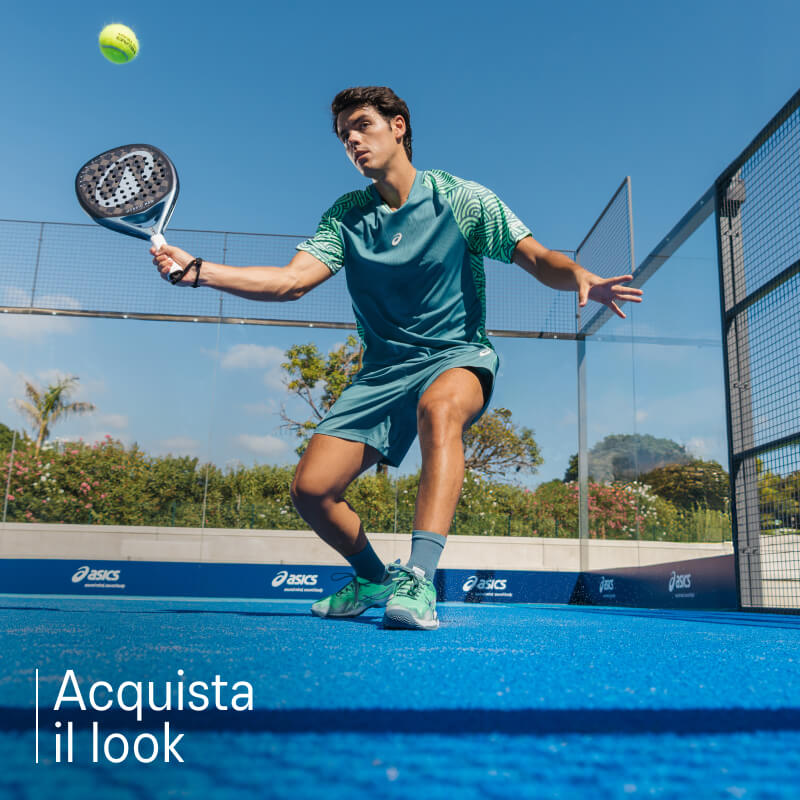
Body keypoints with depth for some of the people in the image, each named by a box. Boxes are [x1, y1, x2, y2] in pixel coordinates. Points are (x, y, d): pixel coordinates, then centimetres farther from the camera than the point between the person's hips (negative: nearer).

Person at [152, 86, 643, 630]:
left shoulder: (461, 198, -2)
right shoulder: (346, 216, 6)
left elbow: (538, 258, -6)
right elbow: (291, 280, -7)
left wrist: (583, 280, -28)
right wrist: (197, 271, -19)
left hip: (458, 358, -3)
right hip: (383, 371, 4)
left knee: (439, 408, -40)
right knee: (312, 488, -9)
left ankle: (419, 580, -41)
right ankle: (374, 578, 19)